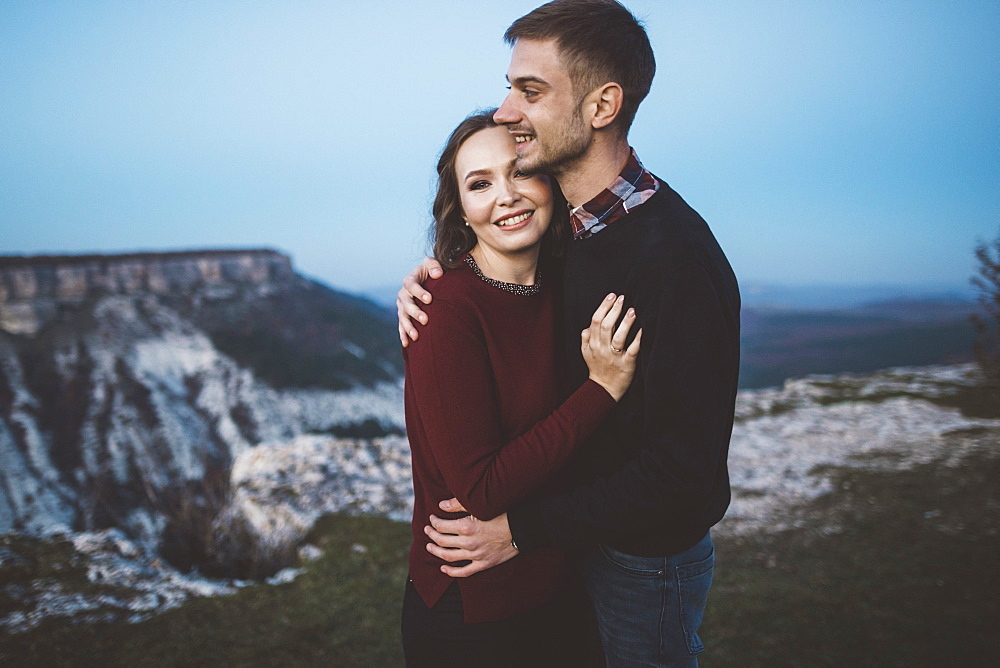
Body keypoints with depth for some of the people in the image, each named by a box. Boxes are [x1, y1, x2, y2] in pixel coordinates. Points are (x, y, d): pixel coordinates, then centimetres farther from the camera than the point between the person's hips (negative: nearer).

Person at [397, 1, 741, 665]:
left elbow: (683, 466, -29)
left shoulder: (675, 257, -30)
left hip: (646, 556, -8)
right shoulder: (560, 215, -4)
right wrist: (431, 284, -9)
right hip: (574, 535, 8)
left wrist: (523, 529, -25)